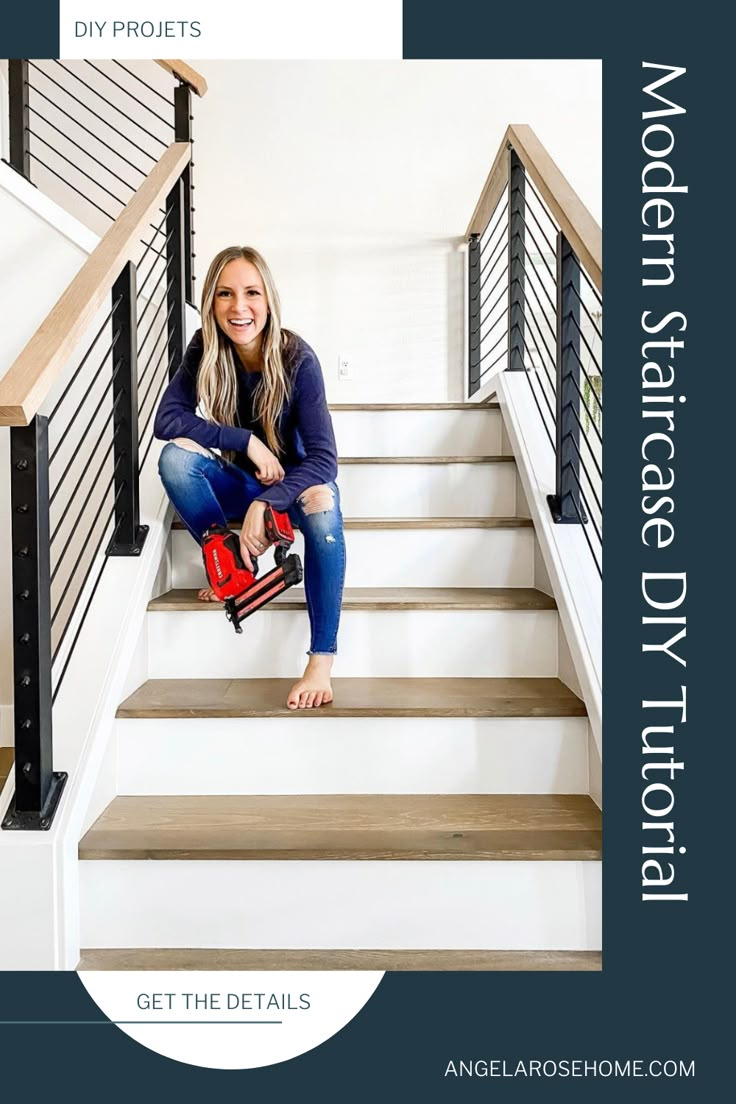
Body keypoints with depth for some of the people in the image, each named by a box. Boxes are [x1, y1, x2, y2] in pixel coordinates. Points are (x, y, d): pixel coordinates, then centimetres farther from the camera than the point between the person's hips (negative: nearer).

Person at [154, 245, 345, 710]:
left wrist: (264, 504, -40)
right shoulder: (204, 352, -12)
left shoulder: (298, 359, -22)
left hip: (294, 481, -3)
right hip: (239, 483, 3)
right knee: (175, 456, -25)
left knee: (321, 503, -37)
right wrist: (247, 441, -28)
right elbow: (167, 419, -20)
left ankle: (321, 662, -33)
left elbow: (324, 458, -27)